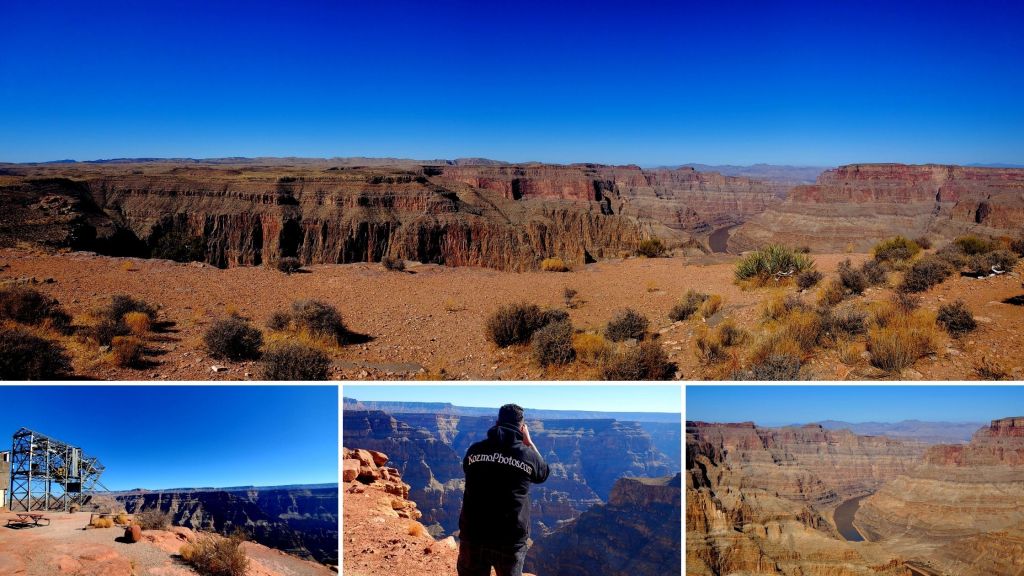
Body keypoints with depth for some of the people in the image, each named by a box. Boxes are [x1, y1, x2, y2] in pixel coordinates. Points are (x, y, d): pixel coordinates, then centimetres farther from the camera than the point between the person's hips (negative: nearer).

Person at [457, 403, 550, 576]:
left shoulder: (474, 450, -3)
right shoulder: (527, 455, -6)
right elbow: (543, 473, 16)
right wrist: (529, 442, 21)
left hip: (473, 535, 1)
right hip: (511, 541, -1)